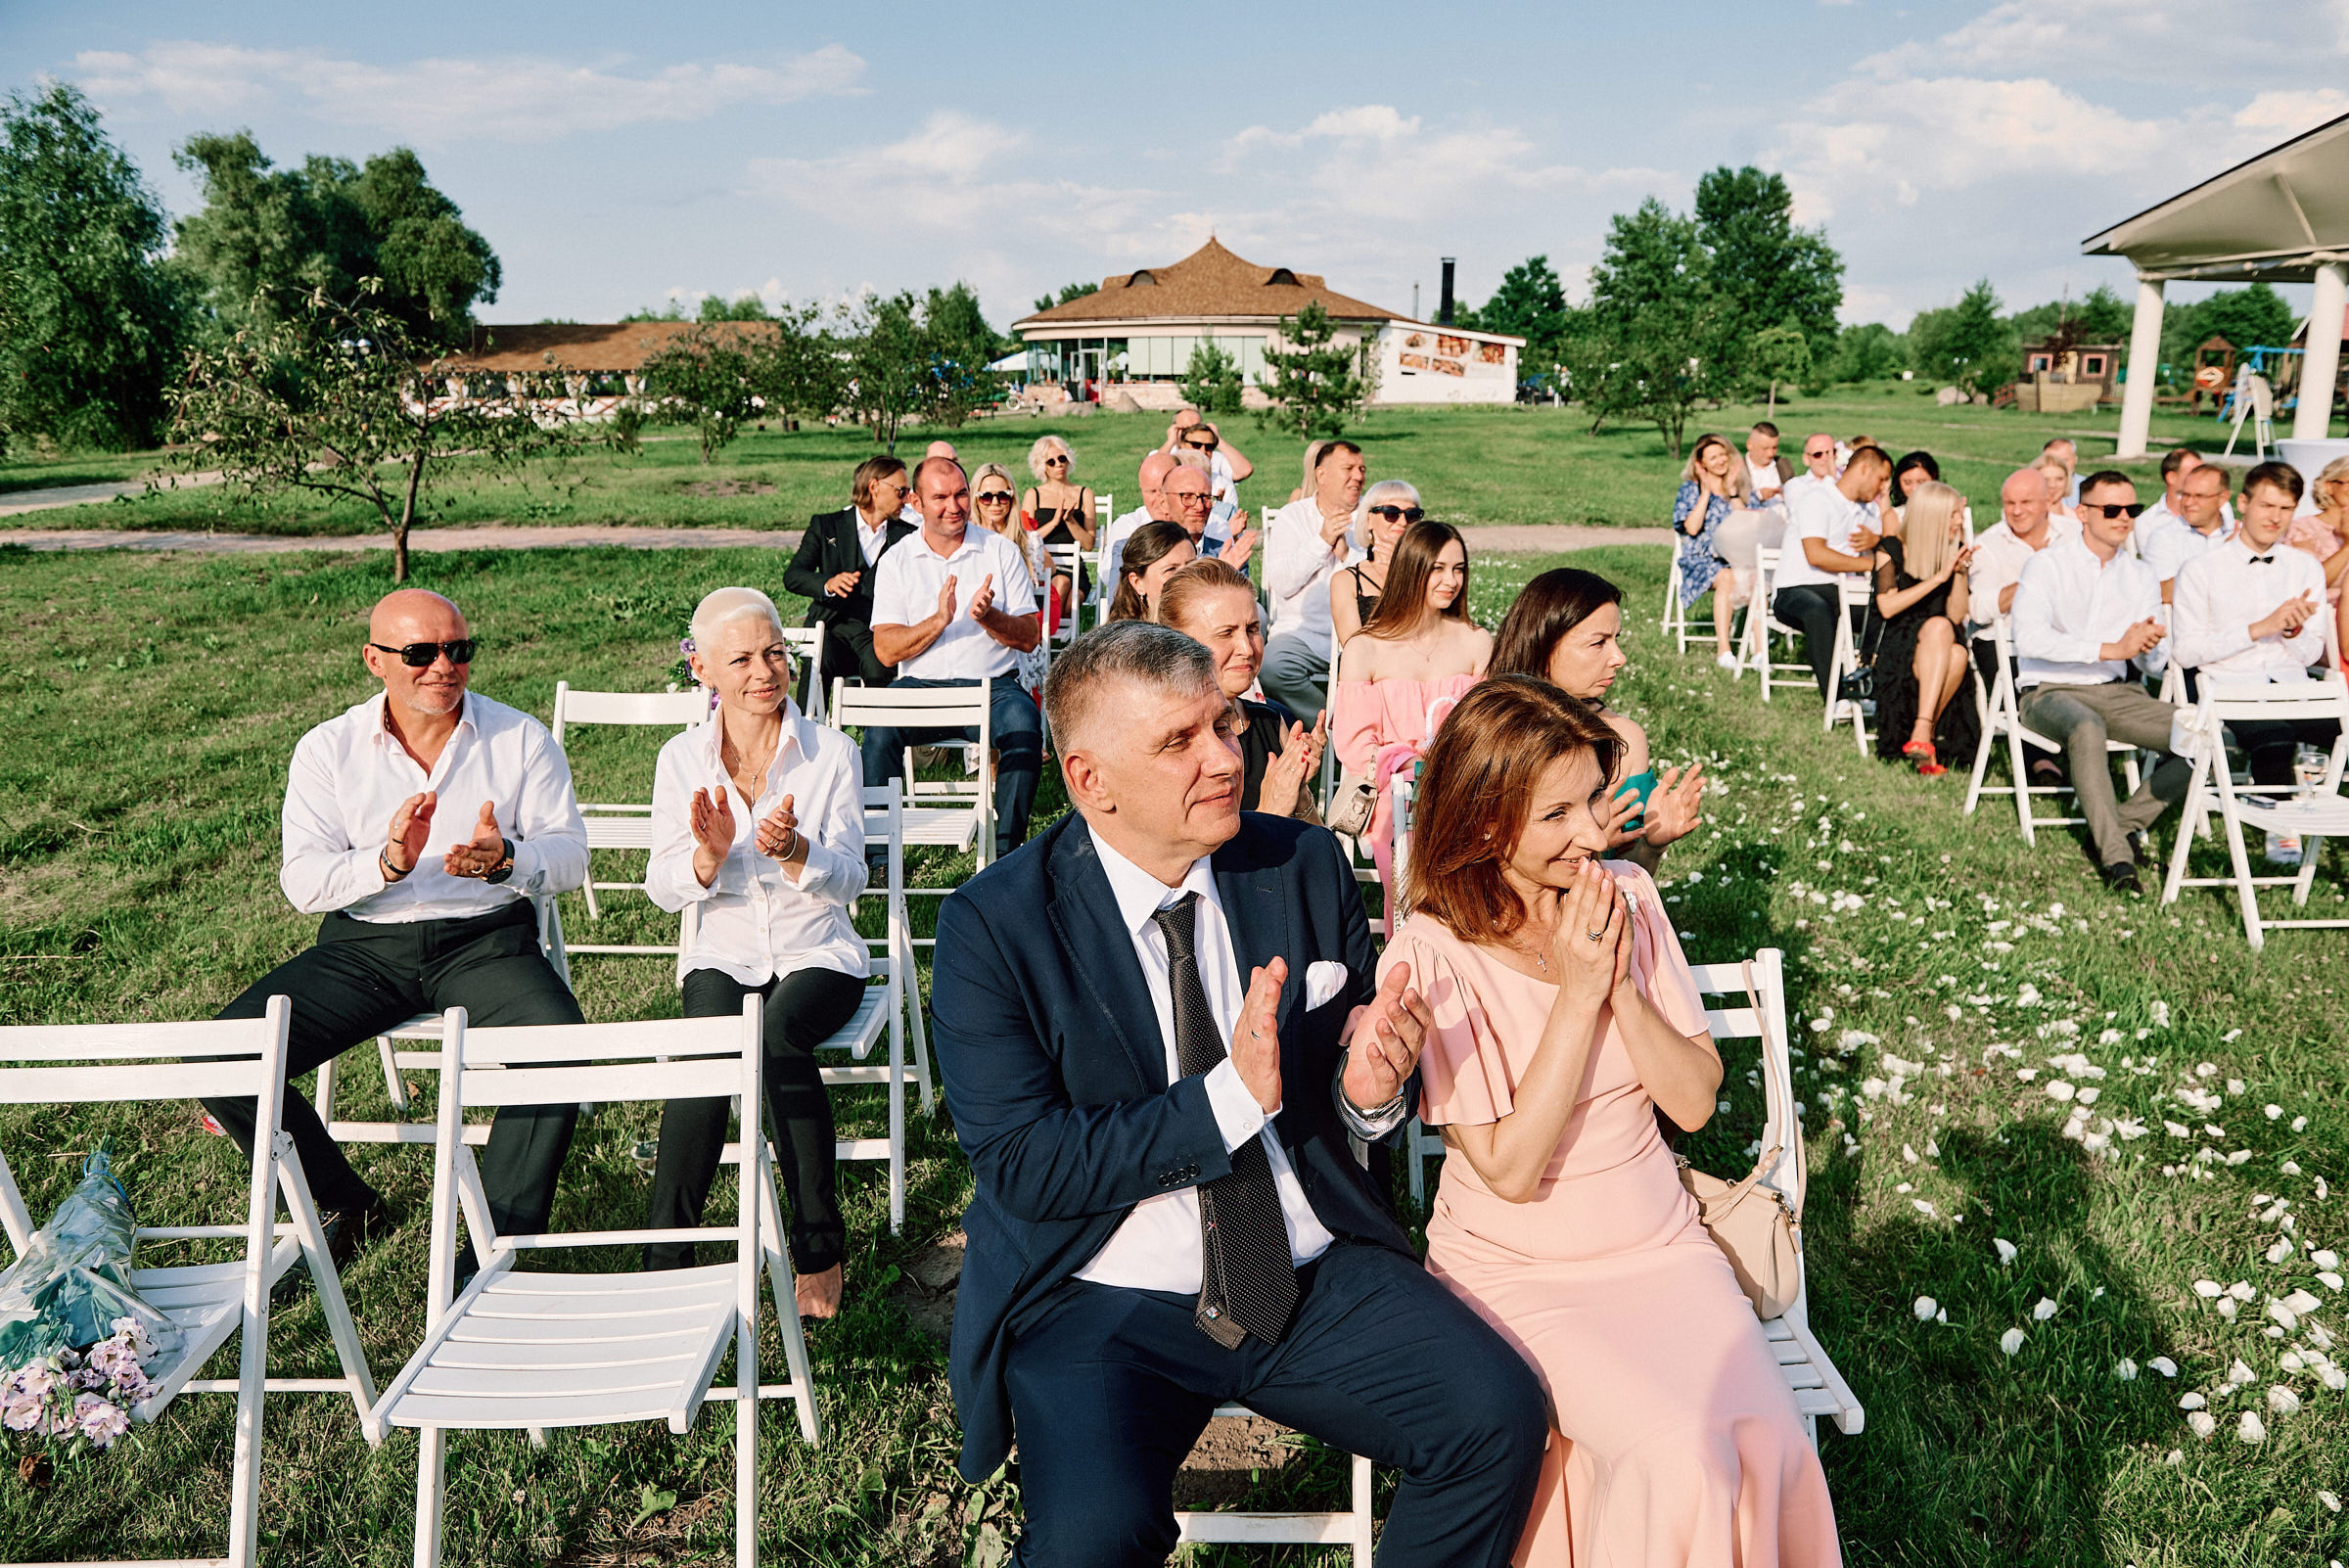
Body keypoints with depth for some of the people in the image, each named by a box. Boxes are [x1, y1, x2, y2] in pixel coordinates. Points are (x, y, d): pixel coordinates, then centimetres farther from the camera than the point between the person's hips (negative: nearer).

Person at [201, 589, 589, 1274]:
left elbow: (569, 856, -1)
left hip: (485, 938, -1)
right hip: (363, 943, 2)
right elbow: (302, 882, -4)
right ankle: (350, 1207, 5)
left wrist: (506, 857, -24)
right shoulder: (328, 749, 5)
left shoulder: (520, 738, 4)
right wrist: (387, 864, -25)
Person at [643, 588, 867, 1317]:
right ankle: (665, 1252, -19)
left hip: (818, 954, -1)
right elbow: (663, 890, -2)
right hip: (724, 954, 1)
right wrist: (710, 853, -24)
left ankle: (819, 1248, -19)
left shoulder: (831, 751, -1)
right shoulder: (682, 758, 3)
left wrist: (792, 849, -27)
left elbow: (849, 879, -6)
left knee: (779, 1032, -33)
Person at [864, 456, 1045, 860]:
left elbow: (1030, 637, 2)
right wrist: (939, 620, -19)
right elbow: (886, 650, -3)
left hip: (991, 685, 0)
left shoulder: (1002, 551, 7)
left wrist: (988, 617, -18)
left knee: (1023, 724, -32)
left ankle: (1008, 848, -21)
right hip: (921, 687, 0)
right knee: (880, 727, -30)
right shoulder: (896, 561, 7)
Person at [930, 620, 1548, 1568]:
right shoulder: (993, 925, -9)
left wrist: (1368, 1089, -13)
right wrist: (1231, 1095, -23)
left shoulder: (1307, 866, 2)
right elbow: (1021, 1165, -14)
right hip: (1101, 1303, -3)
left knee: (1500, 1417, -17)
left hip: (1316, 1276, 4)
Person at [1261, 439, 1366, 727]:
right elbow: (1281, 584, -4)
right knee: (1272, 666, -32)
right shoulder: (1291, 517, 10)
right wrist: (1322, 541, -10)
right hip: (1303, 633, 0)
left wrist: (1348, 554, -9)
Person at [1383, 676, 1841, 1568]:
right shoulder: (1430, 958, -15)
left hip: (1659, 1248, 4)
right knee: (1679, 1454, -25)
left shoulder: (1627, 896, -1)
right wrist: (1578, 991, -20)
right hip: (1516, 1273, -4)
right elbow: (1510, 1170, -17)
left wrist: (1621, 984, -16)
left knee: (1767, 1442, -20)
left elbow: (1695, 1102, 0)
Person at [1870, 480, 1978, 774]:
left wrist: (1960, 572, -6)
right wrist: (1939, 577, -14)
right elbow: (1887, 607, -12)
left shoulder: (1955, 551, 12)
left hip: (1938, 645, 3)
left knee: (1957, 656, -35)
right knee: (1938, 626, -36)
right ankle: (1925, 738, -42)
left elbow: (1957, 616, 6)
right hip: (1894, 645, -3)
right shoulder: (1892, 548, 2)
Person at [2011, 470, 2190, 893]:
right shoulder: (2047, 565, -2)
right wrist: (2111, 649, -22)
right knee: (2087, 727, -40)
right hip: (2048, 691, -5)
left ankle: (2124, 823, -11)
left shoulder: (2141, 576, 15)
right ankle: (2115, 857, -36)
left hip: (2116, 691, 6)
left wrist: (2147, 639, -19)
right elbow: (2029, 638, -19)